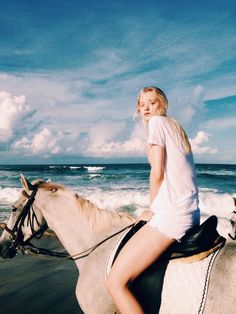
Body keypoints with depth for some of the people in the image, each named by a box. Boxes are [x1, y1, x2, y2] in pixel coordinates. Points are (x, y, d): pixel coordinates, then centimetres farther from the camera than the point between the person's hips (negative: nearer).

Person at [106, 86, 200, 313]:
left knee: (115, 282, -12)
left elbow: (157, 173, -9)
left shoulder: (158, 122, -2)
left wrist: (152, 210, 3)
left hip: (171, 215, -11)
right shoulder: (176, 128, 23)